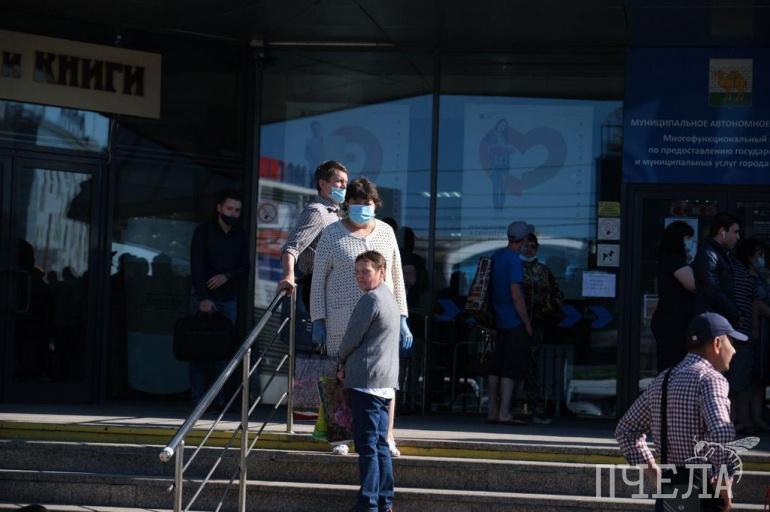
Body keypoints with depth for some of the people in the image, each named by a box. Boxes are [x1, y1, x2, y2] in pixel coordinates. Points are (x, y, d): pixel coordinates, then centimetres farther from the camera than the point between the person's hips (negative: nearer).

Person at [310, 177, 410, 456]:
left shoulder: (385, 232, 10)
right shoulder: (332, 234, 1)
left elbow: (396, 276, 14)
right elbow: (319, 279, 2)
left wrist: (401, 318, 8)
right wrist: (318, 320, -4)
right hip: (343, 316, -2)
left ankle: (387, 437, -1)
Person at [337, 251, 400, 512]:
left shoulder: (370, 299, -12)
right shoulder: (389, 298, 19)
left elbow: (352, 338, -9)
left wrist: (341, 362, 9)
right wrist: (347, 365, 16)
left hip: (367, 381, -10)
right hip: (385, 383, 10)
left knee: (367, 444, -9)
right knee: (380, 444, 12)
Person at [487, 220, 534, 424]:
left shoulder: (496, 256, 9)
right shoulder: (513, 260, -16)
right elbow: (515, 294, -18)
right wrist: (527, 323, -13)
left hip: (499, 321, 8)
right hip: (514, 323, -8)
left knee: (497, 368, 11)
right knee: (511, 368, -6)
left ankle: (493, 411, 14)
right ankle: (504, 413, -10)